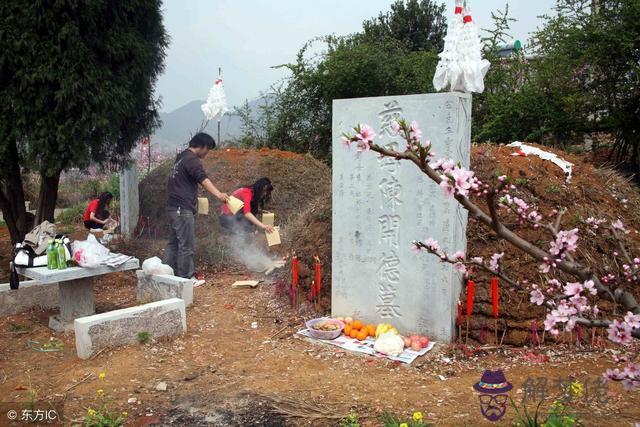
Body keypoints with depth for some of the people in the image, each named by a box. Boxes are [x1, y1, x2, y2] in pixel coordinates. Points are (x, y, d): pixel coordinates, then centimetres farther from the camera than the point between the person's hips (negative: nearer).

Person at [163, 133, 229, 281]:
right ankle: (186, 278, 3)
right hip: (183, 208, -10)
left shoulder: (181, 157, 18)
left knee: (174, 242, 15)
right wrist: (219, 194, -45)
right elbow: (203, 179, -31)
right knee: (186, 245, -4)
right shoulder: (191, 159, -13)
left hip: (174, 206, 10)